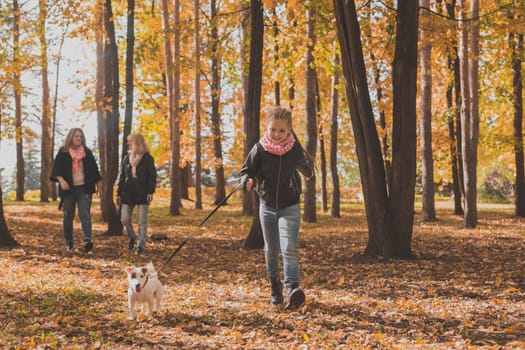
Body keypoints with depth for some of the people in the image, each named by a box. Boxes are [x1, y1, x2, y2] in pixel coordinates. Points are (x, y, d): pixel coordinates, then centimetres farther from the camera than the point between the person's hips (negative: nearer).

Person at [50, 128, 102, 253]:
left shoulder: (87, 152, 10)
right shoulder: (63, 152, 4)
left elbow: (94, 170, 15)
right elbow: (56, 169, 0)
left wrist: (98, 185, 13)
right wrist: (62, 181, -16)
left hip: (84, 188, 0)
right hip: (68, 189, 0)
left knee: (85, 214, -13)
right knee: (68, 216, 5)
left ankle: (87, 240, -27)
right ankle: (69, 243, 14)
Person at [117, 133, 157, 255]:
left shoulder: (147, 159, -3)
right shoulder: (126, 158, 10)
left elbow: (152, 176, -6)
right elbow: (122, 176, 13)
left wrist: (151, 192, -16)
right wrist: (119, 193, 9)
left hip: (142, 194, -4)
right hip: (128, 193, 4)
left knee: (142, 221, -2)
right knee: (125, 219, 0)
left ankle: (141, 245, 4)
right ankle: (132, 237, 26)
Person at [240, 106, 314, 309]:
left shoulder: (295, 149, -6)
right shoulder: (260, 149, -10)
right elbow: (246, 170, -5)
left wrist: (309, 174, 38)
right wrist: (247, 182, -28)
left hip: (290, 207, -1)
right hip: (267, 206, 2)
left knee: (289, 247, -19)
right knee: (271, 249, 13)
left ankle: (292, 287, -27)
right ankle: (274, 285, 33)